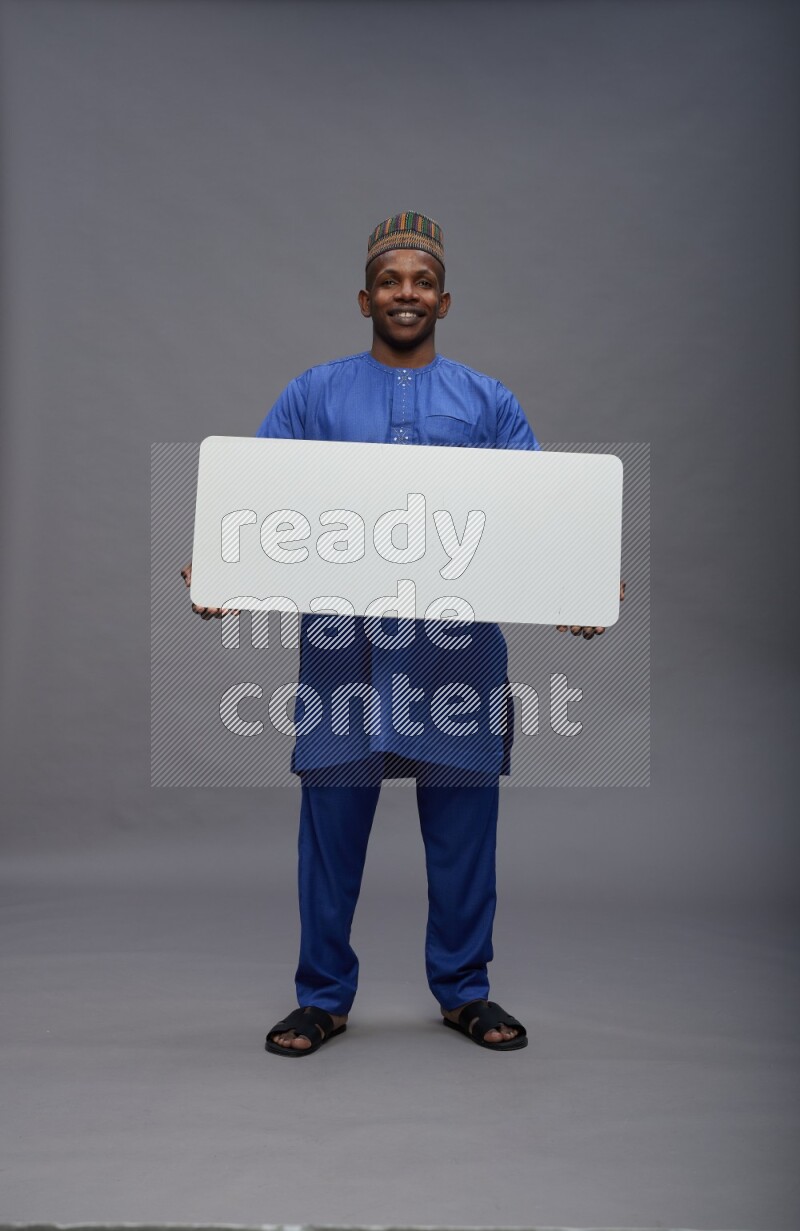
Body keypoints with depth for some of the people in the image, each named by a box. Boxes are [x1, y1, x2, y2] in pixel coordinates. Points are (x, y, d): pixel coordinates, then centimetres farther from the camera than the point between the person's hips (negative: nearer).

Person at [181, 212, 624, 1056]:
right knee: (332, 820, 4)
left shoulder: (490, 403, 11)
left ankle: (464, 991, 25)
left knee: (462, 822, 7)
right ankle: (324, 996, 21)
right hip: (342, 640, 0)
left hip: (459, 644, 1)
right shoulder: (314, 394, 9)